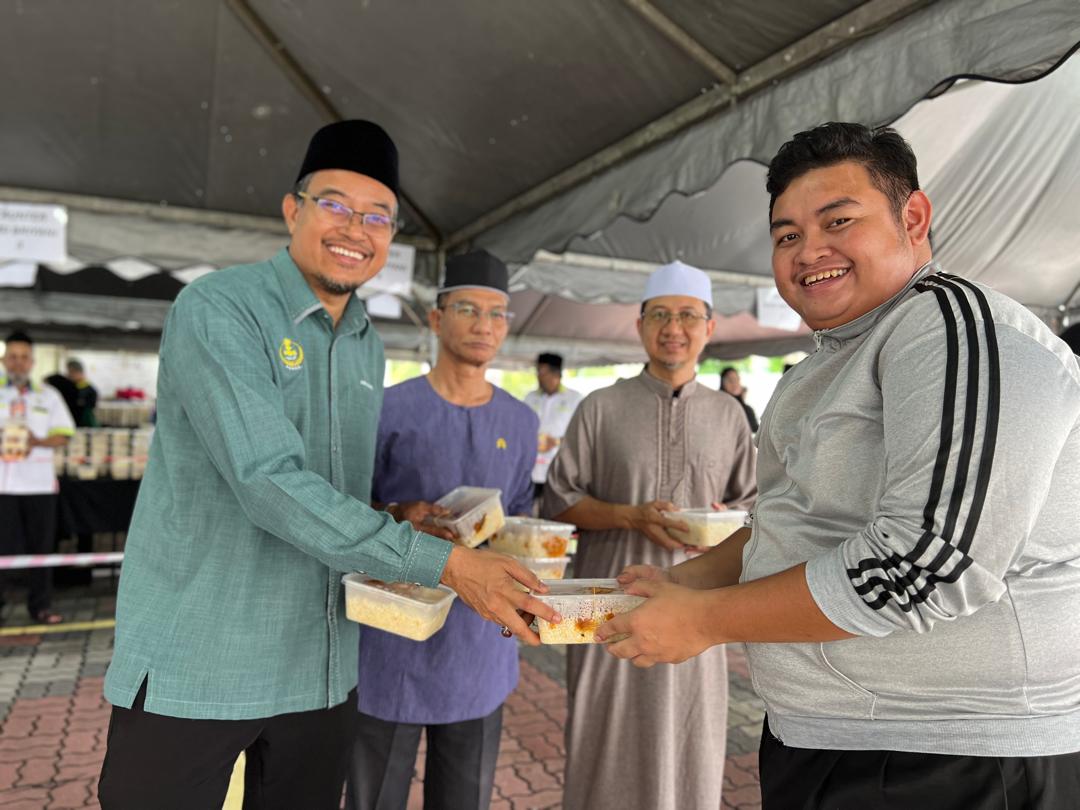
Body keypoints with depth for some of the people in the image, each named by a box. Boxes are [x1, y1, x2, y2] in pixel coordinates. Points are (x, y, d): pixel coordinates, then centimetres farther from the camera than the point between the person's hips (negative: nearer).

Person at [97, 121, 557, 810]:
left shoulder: (368, 345, 8)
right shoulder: (218, 309, -14)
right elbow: (268, 480, -26)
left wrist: (405, 515, -2)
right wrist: (445, 563, -27)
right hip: (194, 668, -6)